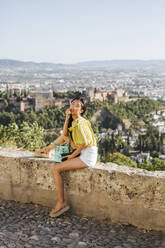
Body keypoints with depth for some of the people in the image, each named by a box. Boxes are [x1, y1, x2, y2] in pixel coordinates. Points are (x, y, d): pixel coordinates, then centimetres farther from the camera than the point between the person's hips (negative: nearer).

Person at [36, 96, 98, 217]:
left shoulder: (79, 123, -19)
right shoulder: (72, 120, 11)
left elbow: (84, 143, -19)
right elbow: (64, 135, 3)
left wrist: (73, 155, -7)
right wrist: (67, 118, -5)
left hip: (88, 155, -10)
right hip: (82, 153, 10)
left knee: (56, 169, -13)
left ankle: (62, 203, -6)